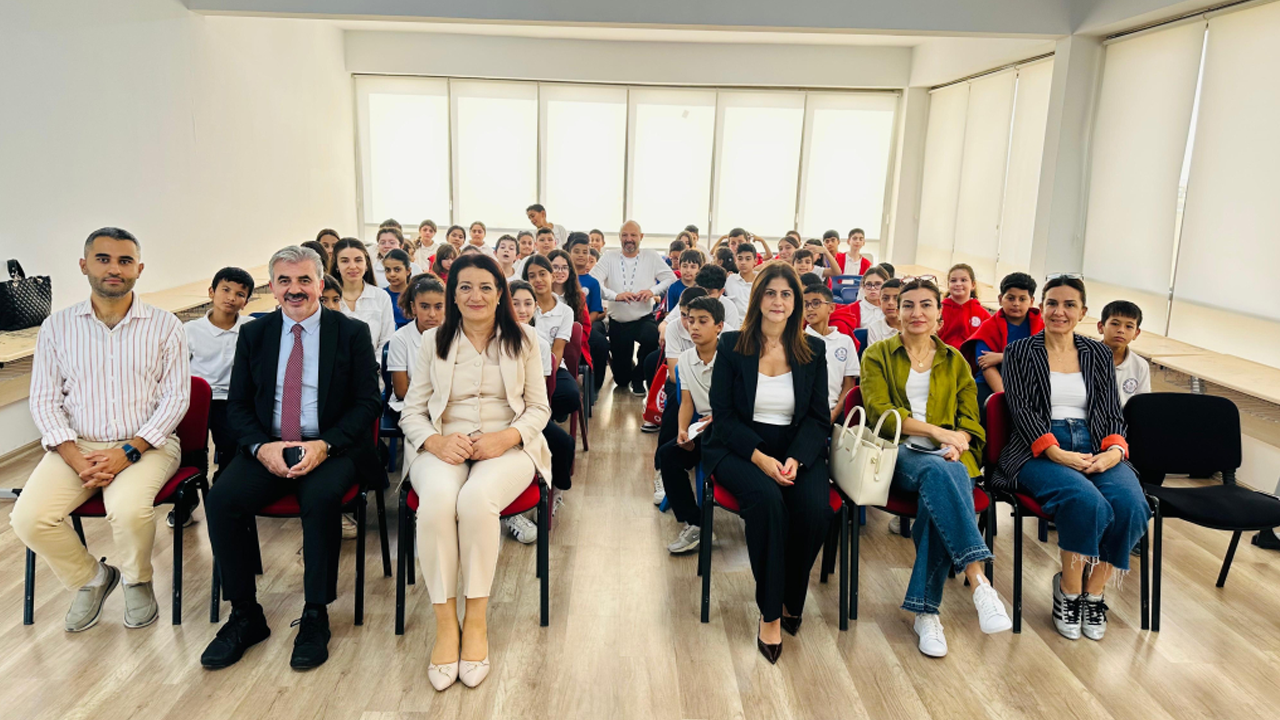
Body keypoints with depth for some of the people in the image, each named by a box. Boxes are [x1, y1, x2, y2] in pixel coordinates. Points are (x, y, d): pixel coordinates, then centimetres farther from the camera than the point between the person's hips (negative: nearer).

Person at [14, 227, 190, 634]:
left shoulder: (164, 326, 1)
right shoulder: (57, 327, 7)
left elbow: (176, 397, -4)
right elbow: (44, 400, 4)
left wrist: (128, 451, -16)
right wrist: (76, 459, -12)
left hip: (146, 444, -3)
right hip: (75, 447, 3)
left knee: (128, 509, -31)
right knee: (28, 518, -20)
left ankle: (137, 581, 3)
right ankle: (90, 578, 10)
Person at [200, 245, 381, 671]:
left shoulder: (352, 333, 2)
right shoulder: (254, 334, 11)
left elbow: (368, 402, -3)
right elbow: (237, 405, 9)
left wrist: (324, 445, -18)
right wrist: (261, 446, -12)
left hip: (331, 449, -3)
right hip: (269, 449, 3)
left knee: (321, 496, -33)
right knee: (222, 499, -23)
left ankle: (315, 617, -16)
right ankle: (245, 616, -5)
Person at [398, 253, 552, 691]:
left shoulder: (523, 340, 10)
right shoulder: (434, 340, 11)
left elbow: (539, 408, 8)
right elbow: (411, 411, 9)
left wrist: (506, 438, -13)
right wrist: (436, 441, -13)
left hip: (506, 447, -1)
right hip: (444, 446, 1)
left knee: (476, 499, -35)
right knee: (437, 499, -34)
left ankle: (476, 621, -19)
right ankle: (445, 623, -22)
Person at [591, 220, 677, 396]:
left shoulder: (651, 257, 3)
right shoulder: (609, 258, 1)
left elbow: (671, 278, -1)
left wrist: (653, 291, -18)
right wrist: (615, 295, -24)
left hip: (644, 319, -1)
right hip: (617, 323, 1)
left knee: (653, 338, -37)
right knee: (620, 379, 6)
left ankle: (638, 378, -7)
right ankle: (628, 367, 48)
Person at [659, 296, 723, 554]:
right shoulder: (685, 360, 10)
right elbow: (687, 402, 8)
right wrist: (682, 431, -10)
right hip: (702, 427, 6)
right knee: (667, 453, -18)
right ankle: (693, 525, -12)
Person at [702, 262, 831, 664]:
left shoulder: (813, 351, 8)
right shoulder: (731, 346, 3)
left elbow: (819, 418, 5)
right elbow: (723, 414, -2)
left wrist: (796, 459, -15)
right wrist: (760, 456, -18)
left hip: (797, 450, 2)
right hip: (740, 448, -2)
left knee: (816, 510, -28)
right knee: (766, 500, -34)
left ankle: (791, 600, 0)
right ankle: (770, 613, -17)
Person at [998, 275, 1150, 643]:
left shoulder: (1098, 354, 19)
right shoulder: (1019, 352, 8)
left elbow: (1111, 411, 12)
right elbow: (1022, 409, -3)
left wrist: (1114, 449, -10)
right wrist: (1058, 453, -18)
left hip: (1095, 448, 4)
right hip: (1039, 451, -4)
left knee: (1131, 505, -28)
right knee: (1086, 502, -33)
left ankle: (1094, 592, -6)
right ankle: (1068, 590, -9)